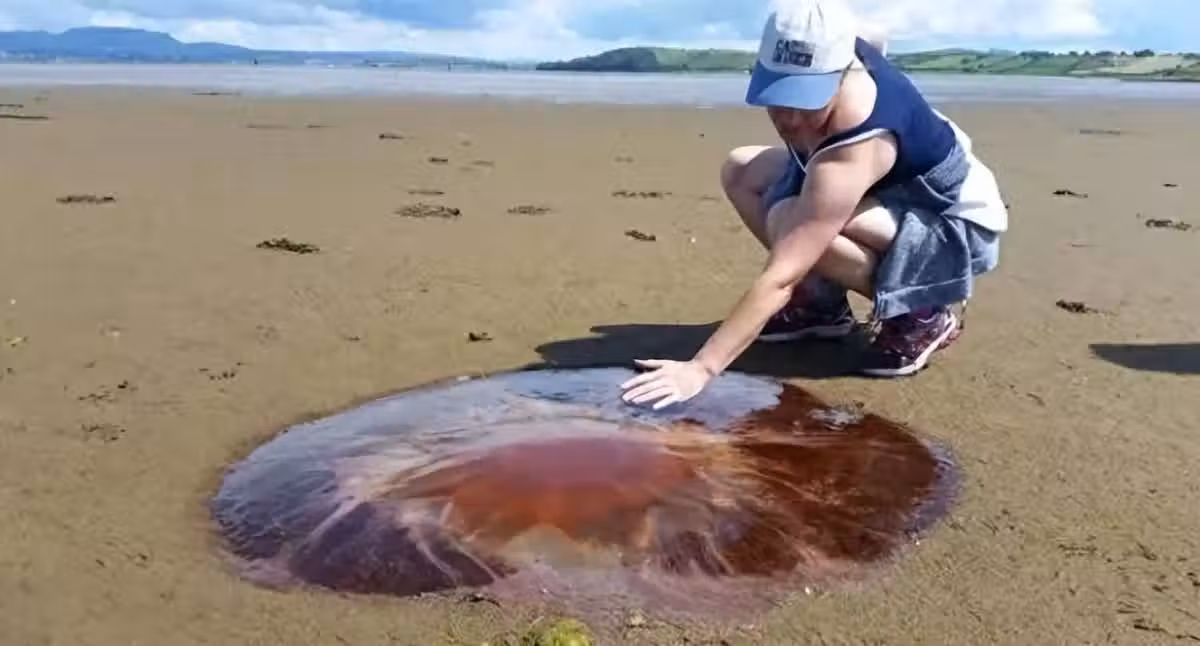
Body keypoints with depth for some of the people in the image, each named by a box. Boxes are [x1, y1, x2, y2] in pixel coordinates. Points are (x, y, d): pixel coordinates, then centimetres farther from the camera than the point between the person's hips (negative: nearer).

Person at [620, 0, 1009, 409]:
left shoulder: (852, 152, -40)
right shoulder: (833, 52, -17)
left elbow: (779, 278, -43)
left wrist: (700, 368, -44)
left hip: (960, 226, -9)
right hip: (894, 189, 9)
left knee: (791, 222, -35)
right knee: (741, 172, -2)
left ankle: (921, 315, -12)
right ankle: (823, 302, 6)